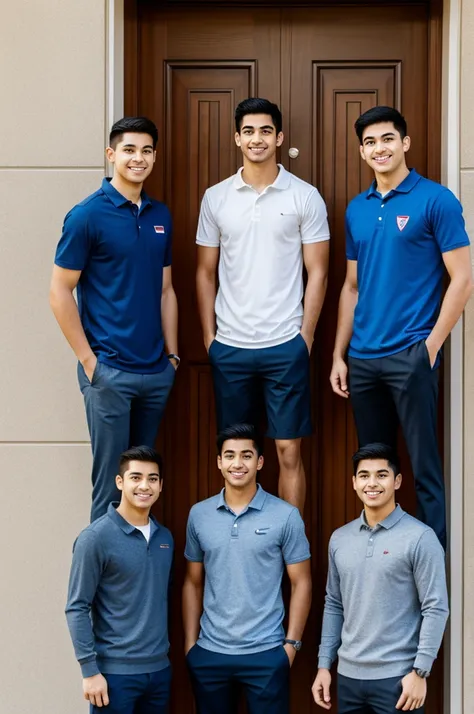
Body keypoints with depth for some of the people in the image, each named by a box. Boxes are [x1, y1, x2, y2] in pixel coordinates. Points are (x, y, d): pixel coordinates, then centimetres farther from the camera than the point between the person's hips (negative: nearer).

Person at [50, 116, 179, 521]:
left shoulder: (161, 216, 9)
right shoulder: (88, 215, -9)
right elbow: (60, 292, -8)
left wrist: (172, 353, 9)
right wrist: (88, 360, -11)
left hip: (157, 370, 6)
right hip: (109, 371, -5)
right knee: (111, 479, 0)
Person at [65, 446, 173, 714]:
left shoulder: (165, 537, 8)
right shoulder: (96, 537, -10)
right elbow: (77, 608, -11)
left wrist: (162, 652, 13)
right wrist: (90, 670, -14)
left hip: (160, 669, 6)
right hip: (115, 671, -5)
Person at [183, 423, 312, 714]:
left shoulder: (286, 516, -4)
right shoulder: (199, 515, 4)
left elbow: (301, 583, -2)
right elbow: (193, 583, 10)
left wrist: (292, 644, -6)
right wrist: (190, 643, 5)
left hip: (266, 653, -3)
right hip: (209, 652, 3)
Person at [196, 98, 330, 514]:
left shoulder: (305, 197, -1)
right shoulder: (215, 198, 6)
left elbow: (317, 273, 0)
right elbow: (206, 272, 10)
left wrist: (305, 339, -5)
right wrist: (209, 337, 4)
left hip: (285, 346, -2)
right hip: (229, 347, 2)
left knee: (289, 451, 1)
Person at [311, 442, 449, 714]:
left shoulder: (420, 538, -8)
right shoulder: (340, 539, 9)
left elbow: (436, 608, -10)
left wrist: (420, 671, -14)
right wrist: (324, 665, 11)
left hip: (396, 677, -5)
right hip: (349, 675, 5)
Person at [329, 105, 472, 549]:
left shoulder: (435, 200, -5)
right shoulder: (356, 210, 12)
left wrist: (431, 345, -11)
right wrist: (338, 355, 12)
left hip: (410, 356, -6)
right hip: (362, 358, 6)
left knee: (424, 467, -2)